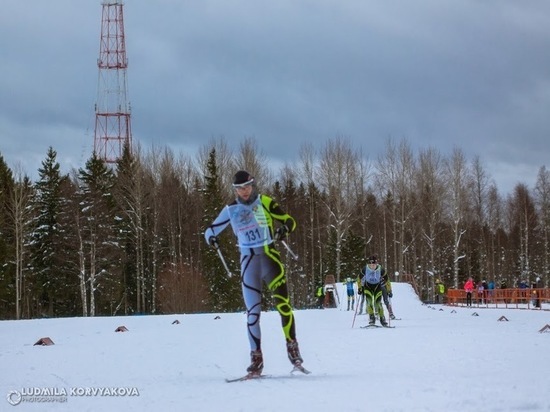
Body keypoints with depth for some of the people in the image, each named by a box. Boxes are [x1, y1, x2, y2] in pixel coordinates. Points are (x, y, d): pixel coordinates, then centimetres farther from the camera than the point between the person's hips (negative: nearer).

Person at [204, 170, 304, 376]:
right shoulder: (230, 210, 8)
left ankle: (292, 346, -7)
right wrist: (211, 238, -10)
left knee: (282, 302, -16)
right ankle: (256, 357, 5)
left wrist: (284, 229, -22)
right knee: (253, 310, -1)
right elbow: (210, 229, 14)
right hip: (248, 260, 2)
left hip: (269, 255, -2)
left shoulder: (265, 202, 1)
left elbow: (290, 221, 2)